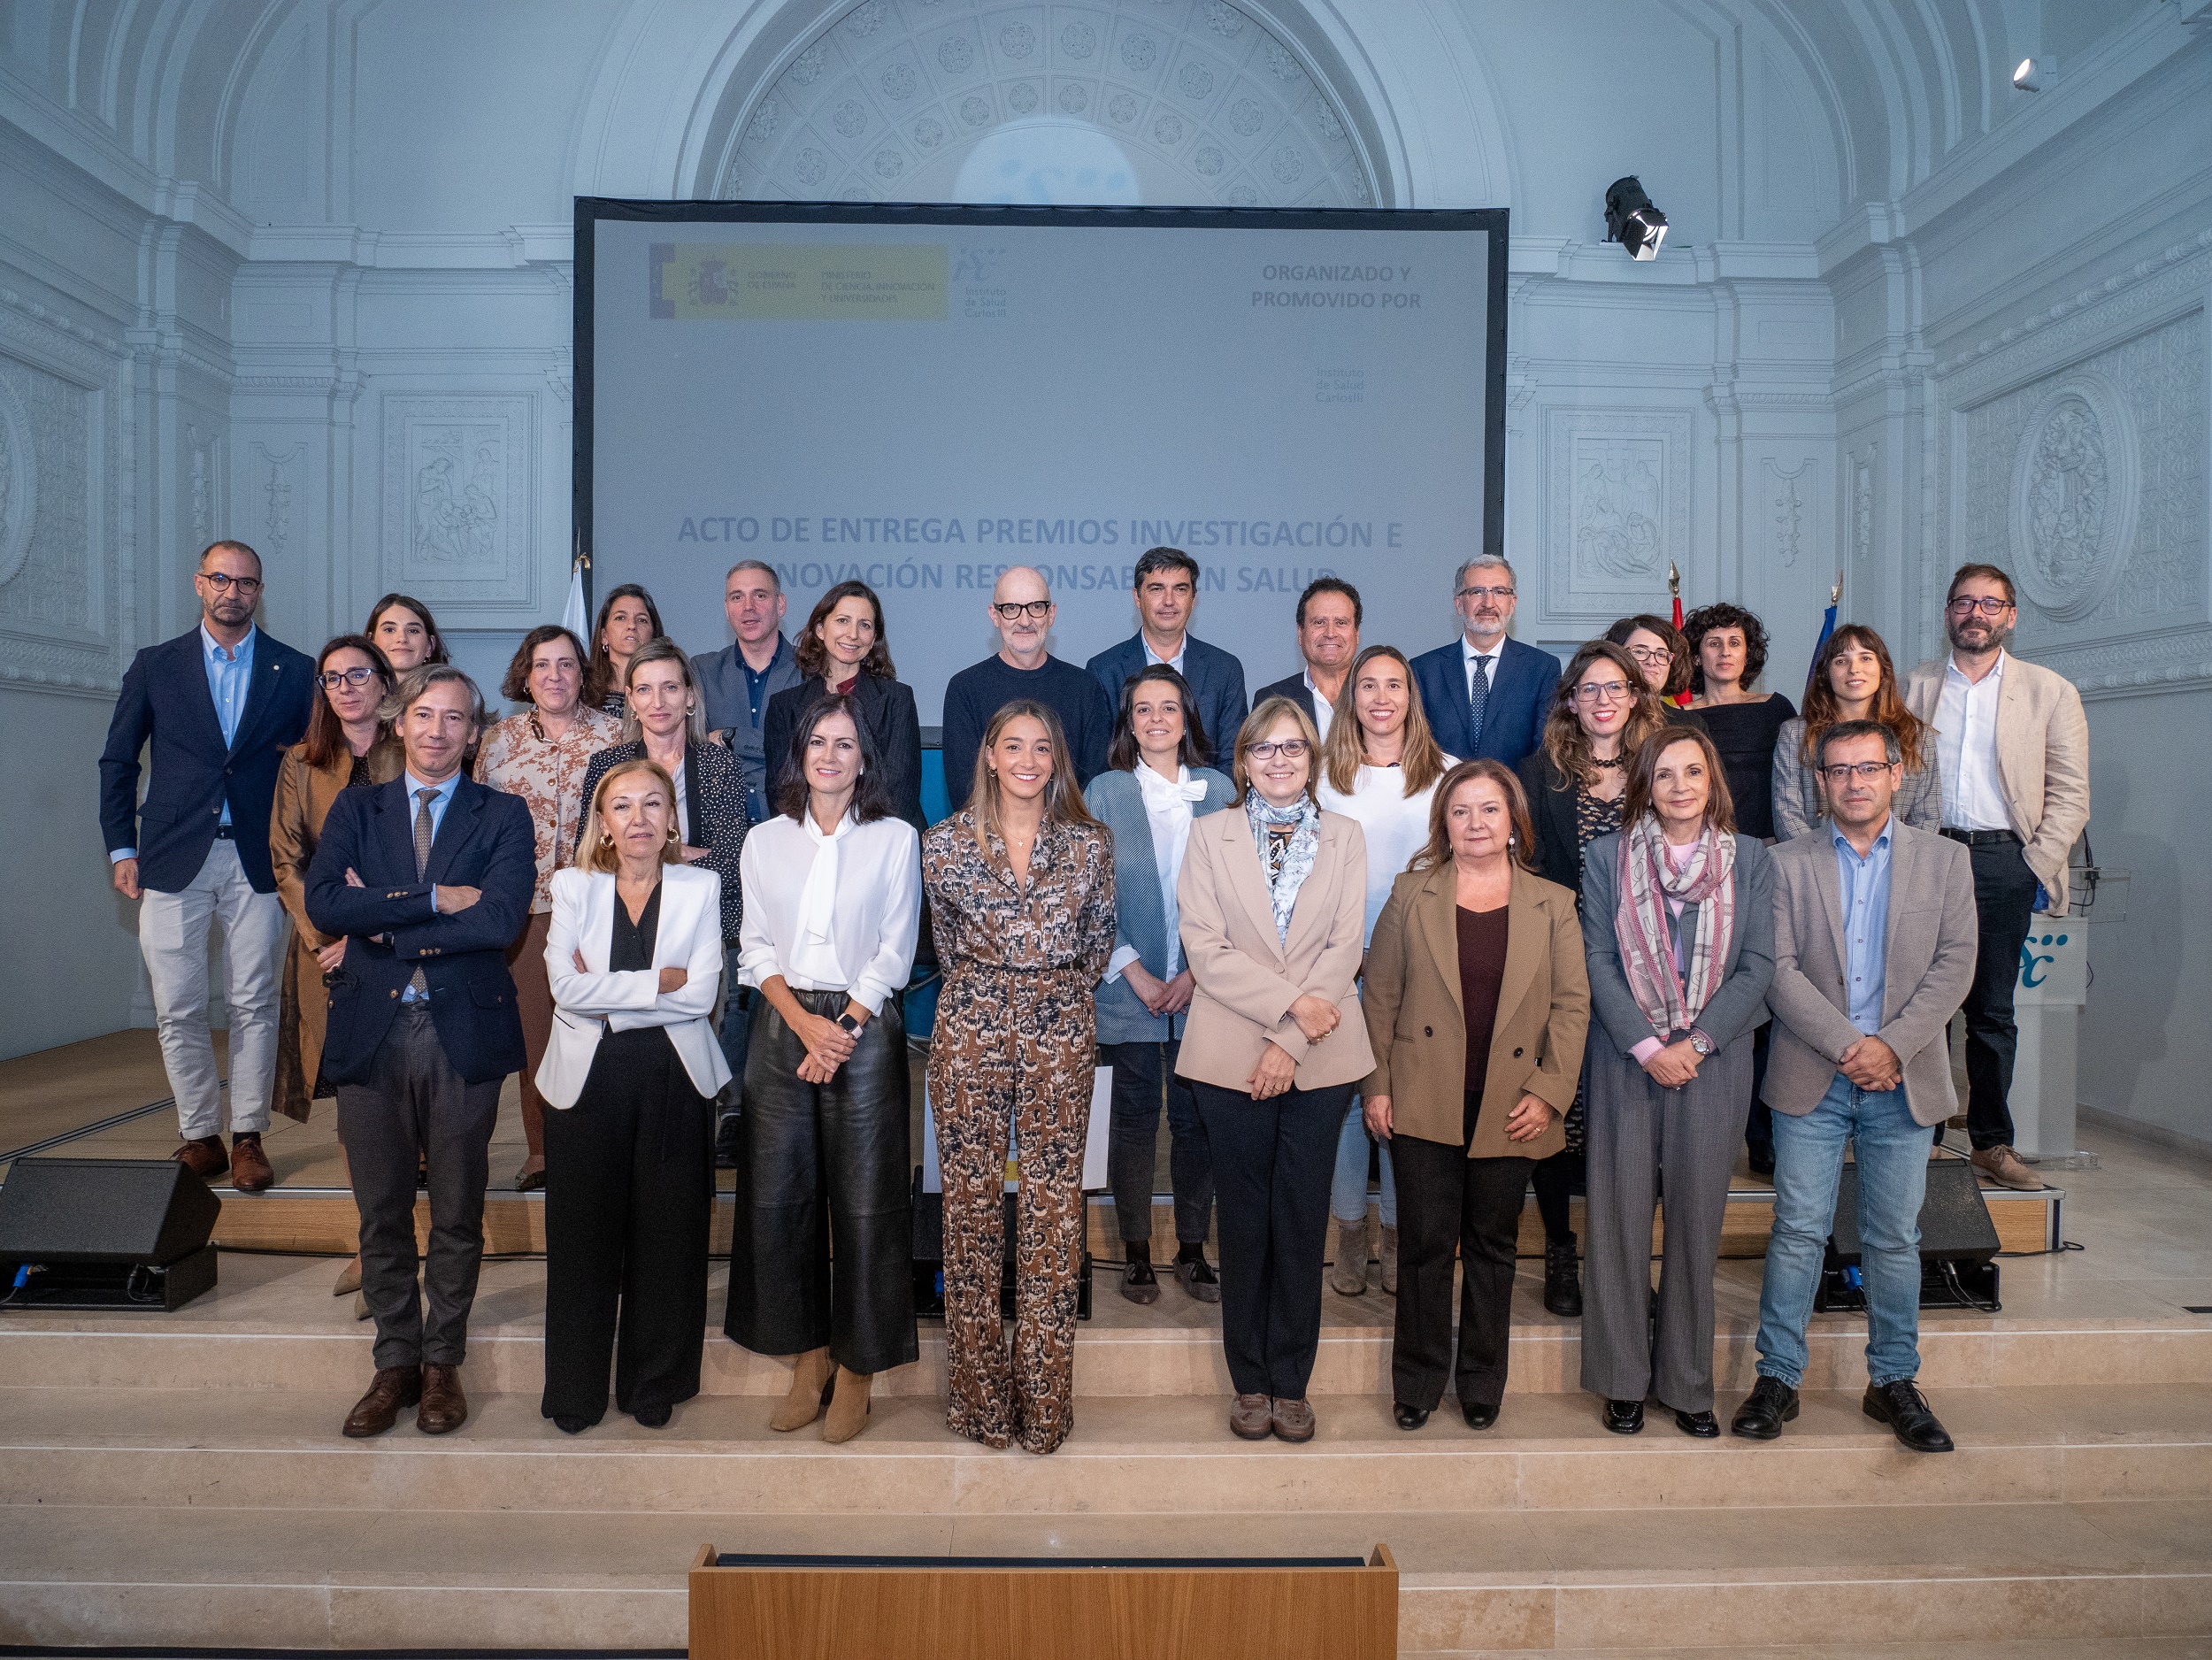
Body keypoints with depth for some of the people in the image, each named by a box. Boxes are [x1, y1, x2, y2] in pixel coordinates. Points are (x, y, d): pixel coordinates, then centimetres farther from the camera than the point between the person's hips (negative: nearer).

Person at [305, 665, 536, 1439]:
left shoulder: (503, 816, 3)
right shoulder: (355, 809, 9)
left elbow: (502, 919, -13)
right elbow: (323, 902, -8)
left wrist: (385, 925, -11)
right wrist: (436, 898, -15)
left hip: (463, 1032, -2)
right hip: (371, 1033, 2)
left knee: (458, 1214, 8)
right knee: (381, 1213, 10)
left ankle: (443, 1363, 24)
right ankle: (396, 1362, 26)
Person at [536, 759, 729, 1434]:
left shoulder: (700, 887, 3)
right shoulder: (573, 886, 5)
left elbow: (701, 994, -8)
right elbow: (564, 986, -9)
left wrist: (608, 1000, -11)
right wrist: (659, 983, -13)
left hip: (674, 1080, 0)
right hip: (587, 1079, 1)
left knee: (667, 1235, 6)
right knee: (583, 1234, 7)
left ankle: (654, 1384, 23)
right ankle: (575, 1393, 22)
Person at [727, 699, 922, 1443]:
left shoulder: (895, 839, 3)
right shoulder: (765, 841, 10)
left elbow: (895, 952, -1)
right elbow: (756, 948, 7)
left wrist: (842, 1030, -10)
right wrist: (805, 1021, -8)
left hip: (864, 1027, -2)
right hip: (782, 1026, 3)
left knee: (865, 1201, -1)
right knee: (779, 1198, 4)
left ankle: (857, 1368, 14)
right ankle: (810, 1357, 20)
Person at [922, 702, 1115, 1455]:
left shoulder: (1090, 844, 4)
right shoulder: (946, 842, 2)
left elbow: (1096, 948, 11)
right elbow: (950, 945, 11)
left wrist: (1051, 996, 11)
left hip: (1060, 1036, 0)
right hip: (970, 1033, 0)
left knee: (1054, 1208, 2)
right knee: (971, 1202, 4)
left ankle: (1045, 1398, 14)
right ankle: (980, 1393, 18)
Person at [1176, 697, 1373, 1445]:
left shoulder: (1345, 836, 7)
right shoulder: (1210, 835, 5)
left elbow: (1345, 948, -2)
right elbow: (1205, 947, -5)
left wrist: (1289, 1044, -11)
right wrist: (1291, 1000, -15)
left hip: (1321, 1055, 1)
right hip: (1231, 1055, 0)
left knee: (1302, 1217, 5)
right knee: (1244, 1218, 6)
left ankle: (1291, 1382, 19)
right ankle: (1250, 1382, 20)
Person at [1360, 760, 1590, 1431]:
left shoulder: (1553, 904, 5)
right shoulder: (1411, 895, 4)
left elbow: (1572, 1005, 3)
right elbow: (1380, 995, 4)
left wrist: (1548, 1093, -6)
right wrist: (1377, 1086, -1)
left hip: (1510, 1107, 1)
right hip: (1425, 1104, -1)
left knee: (1493, 1247, 12)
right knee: (1426, 1243, 4)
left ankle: (1482, 1381, 27)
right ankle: (1418, 1381, 20)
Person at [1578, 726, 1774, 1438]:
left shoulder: (1750, 858, 5)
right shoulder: (1607, 857, 3)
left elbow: (1757, 966, 0)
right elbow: (1599, 961, -2)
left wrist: (1693, 1043, -10)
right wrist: (1646, 1047, -12)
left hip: (1714, 1062, 1)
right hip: (1626, 1059, 0)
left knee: (1697, 1220, 6)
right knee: (1621, 1219, 3)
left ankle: (1688, 1383, 20)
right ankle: (1623, 1380, 16)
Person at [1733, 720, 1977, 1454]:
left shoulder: (1945, 860, 7)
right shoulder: (1788, 864, 3)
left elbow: (1954, 965, -1)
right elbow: (1779, 970, -4)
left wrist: (1893, 1046, -12)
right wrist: (1848, 1046, -13)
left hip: (1905, 1083, 1)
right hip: (1812, 1081, -1)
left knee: (1895, 1238, 9)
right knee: (1798, 1231, 1)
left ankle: (1894, 1383, 23)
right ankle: (1777, 1379, 11)